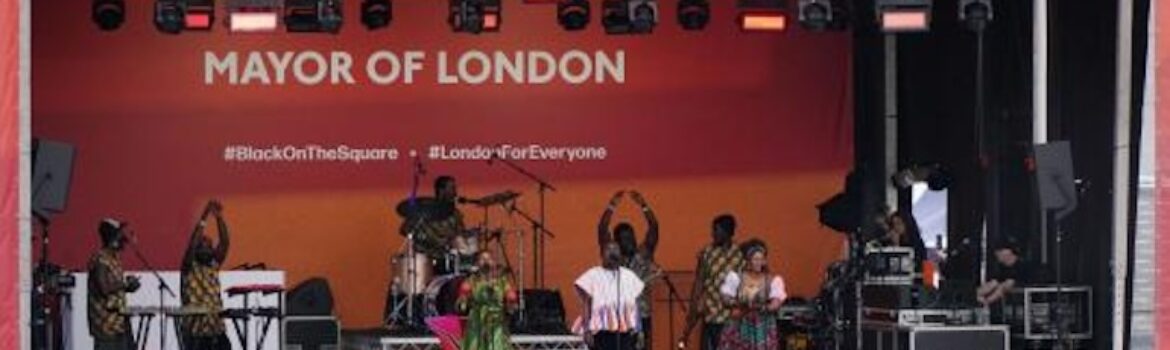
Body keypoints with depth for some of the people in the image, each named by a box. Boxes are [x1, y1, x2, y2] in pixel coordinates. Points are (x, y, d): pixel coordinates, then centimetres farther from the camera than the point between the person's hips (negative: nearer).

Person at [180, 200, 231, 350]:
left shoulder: (214, 266, 11)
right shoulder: (189, 268, -3)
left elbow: (225, 243, 2)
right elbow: (192, 243, -17)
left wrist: (219, 217, -10)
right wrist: (205, 217, -22)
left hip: (216, 329, 5)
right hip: (195, 331, -5)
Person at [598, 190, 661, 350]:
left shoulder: (643, 254, 7)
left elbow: (653, 228, -3)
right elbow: (602, 230, -6)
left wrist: (643, 206, -15)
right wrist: (612, 206, -16)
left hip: (641, 316, 1)